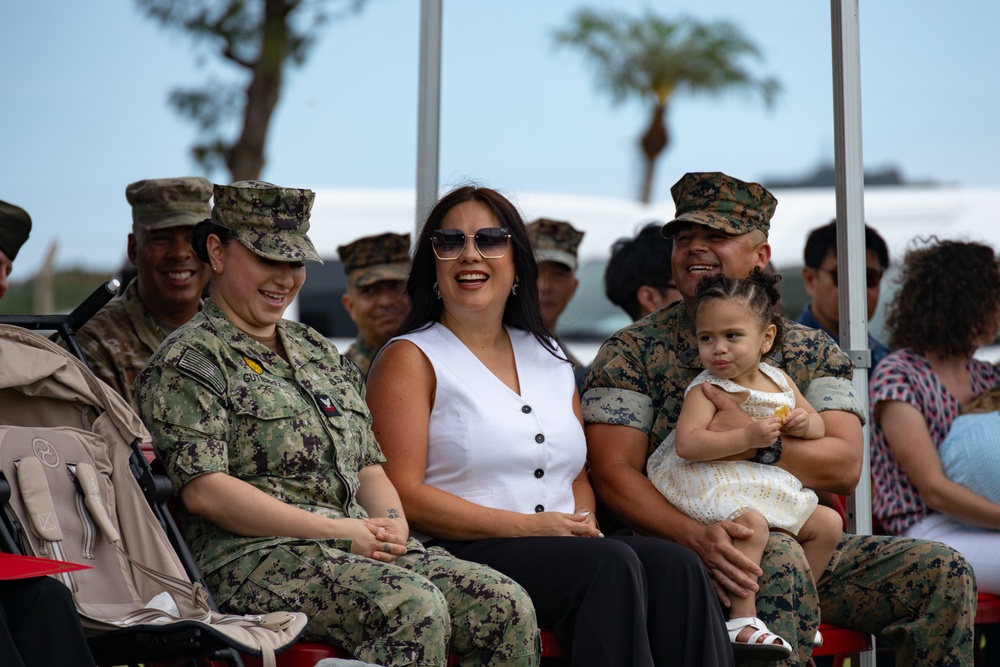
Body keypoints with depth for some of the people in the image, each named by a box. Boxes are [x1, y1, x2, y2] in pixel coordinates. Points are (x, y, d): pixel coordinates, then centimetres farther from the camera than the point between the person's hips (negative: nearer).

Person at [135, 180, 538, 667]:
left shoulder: (319, 352, 25)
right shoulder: (188, 361, 0)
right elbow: (204, 490, -12)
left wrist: (391, 521, 0)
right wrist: (337, 530, -15)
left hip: (360, 548, 7)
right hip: (253, 555, -7)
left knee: (509, 607, -16)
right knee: (413, 607, -34)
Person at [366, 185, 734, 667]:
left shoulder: (548, 357, 22)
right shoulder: (409, 359, 3)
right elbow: (404, 496, -8)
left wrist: (584, 520, -1)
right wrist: (527, 526, -15)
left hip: (565, 550, 6)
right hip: (461, 556, -6)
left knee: (674, 567, -23)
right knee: (611, 565, -30)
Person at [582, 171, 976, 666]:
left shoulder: (811, 351, 12)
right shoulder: (633, 350, 4)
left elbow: (844, 466, -1)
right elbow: (614, 474, -7)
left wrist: (748, 435, -16)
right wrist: (697, 537, -24)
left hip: (805, 543, 4)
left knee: (943, 572, -12)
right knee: (778, 557, -36)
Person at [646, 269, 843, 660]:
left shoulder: (778, 380, 8)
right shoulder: (706, 390, -13)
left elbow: (818, 425, 18)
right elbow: (686, 443, -27)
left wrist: (804, 424, -8)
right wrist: (748, 437, -33)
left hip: (773, 487, 8)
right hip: (718, 485, -8)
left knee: (828, 523, 8)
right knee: (751, 523, -35)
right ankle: (742, 620, -28)